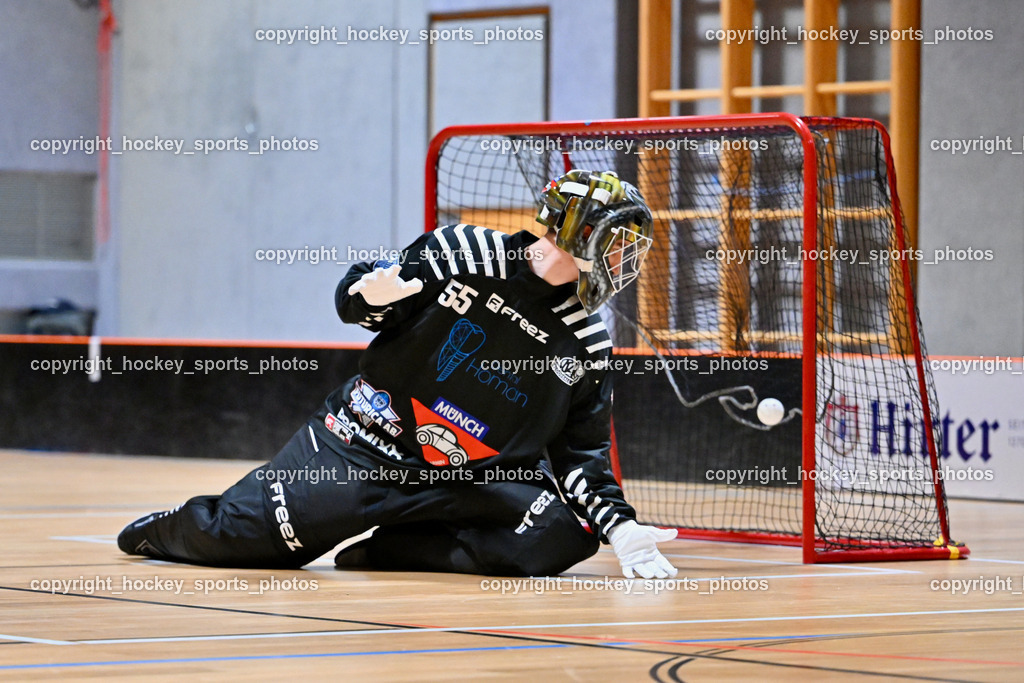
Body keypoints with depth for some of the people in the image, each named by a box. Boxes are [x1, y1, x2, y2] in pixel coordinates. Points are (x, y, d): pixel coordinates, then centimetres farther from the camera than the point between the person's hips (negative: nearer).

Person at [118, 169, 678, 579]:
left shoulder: (588, 345, 4)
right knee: (238, 537, -15)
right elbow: (353, 300, 0)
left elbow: (581, 452, 7)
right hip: (365, 446, -3)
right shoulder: (468, 252, -5)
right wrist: (373, 294, -23)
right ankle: (168, 530, 24)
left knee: (560, 536, -24)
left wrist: (620, 526, -7)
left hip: (472, 479, 3)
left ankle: (380, 553, -11)